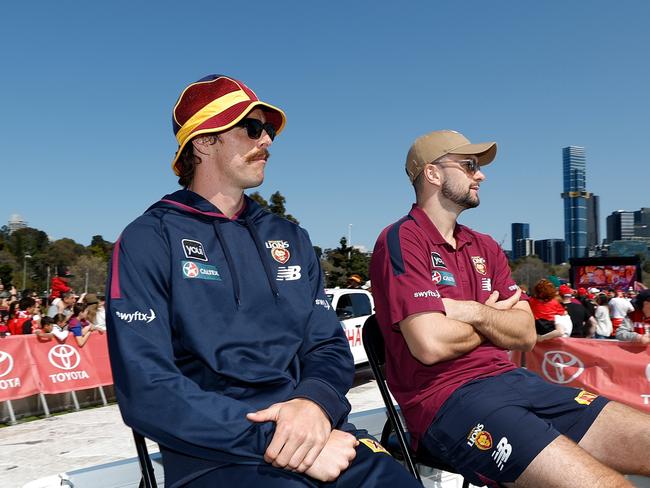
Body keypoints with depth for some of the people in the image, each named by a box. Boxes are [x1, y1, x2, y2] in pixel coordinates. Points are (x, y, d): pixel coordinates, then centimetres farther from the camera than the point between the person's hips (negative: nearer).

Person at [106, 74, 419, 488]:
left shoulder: (290, 238, 16)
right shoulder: (149, 240, 0)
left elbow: (330, 348, 11)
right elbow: (147, 391, -10)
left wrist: (316, 404, -12)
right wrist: (272, 439, -17)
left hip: (309, 428, 4)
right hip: (216, 453, -3)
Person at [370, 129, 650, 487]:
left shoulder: (484, 247, 18)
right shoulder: (401, 240, -7)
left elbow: (525, 333, 10)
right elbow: (431, 344, -19)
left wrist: (475, 313, -11)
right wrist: (493, 318, 1)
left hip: (510, 378, 8)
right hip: (446, 400, -8)